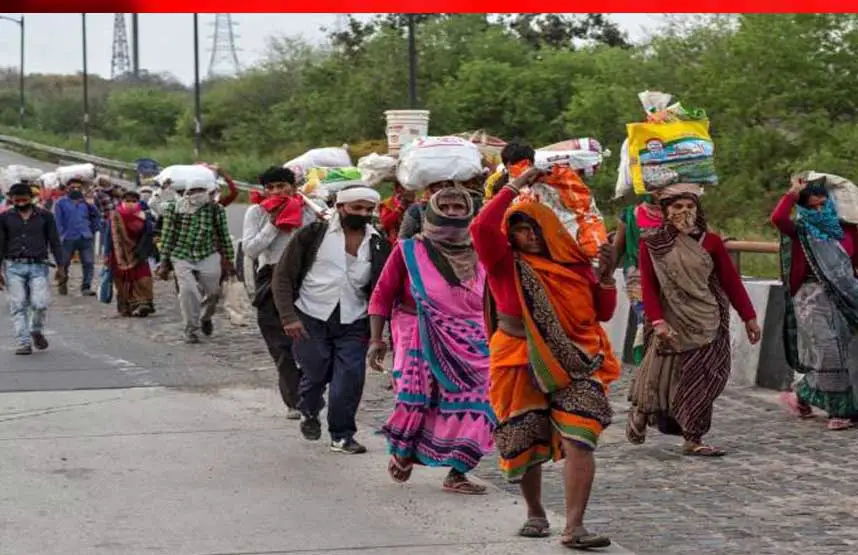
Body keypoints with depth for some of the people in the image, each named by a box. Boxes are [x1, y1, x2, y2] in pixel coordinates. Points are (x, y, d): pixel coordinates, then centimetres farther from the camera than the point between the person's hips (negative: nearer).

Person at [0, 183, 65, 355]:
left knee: (40, 303, -12)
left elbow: (54, 241, 10)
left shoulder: (44, 216, 7)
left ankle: (36, 331, 16)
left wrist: (60, 265, 5)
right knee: (18, 307, -3)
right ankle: (24, 343, 1)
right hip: (14, 267, 1)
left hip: (38, 266, -1)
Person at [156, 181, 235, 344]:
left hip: (208, 257, 1)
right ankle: (191, 330, 0)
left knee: (213, 292, 8)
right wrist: (164, 262, 1)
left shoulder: (216, 209, -4)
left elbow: (224, 236, 3)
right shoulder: (174, 208, -4)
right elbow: (167, 235, 1)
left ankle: (205, 318, 41)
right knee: (188, 291, -14)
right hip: (182, 257, -1)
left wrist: (228, 260, 5)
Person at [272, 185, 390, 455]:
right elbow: (283, 276, -2)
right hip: (311, 320, -2)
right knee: (315, 374, 5)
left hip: (353, 324, 2)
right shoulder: (314, 235, -4)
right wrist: (289, 316, -12)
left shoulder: (378, 245, 5)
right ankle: (309, 413, 37)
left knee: (350, 380, -5)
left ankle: (342, 435, 10)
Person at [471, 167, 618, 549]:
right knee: (526, 445, 10)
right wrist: (514, 188, -14)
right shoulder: (506, 264, 0)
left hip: (573, 365, 1)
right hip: (521, 365, 0)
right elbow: (481, 228, -18)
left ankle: (574, 527, -19)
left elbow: (603, 313, 9)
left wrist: (605, 276, -7)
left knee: (579, 441, -15)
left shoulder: (574, 264, 7)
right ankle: (535, 514, 33)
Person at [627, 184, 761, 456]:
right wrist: (657, 321, -17)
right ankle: (640, 413, 32)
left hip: (707, 324, 1)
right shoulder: (652, 244, -1)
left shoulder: (710, 242, 2)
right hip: (672, 323, -1)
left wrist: (749, 317, 4)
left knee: (699, 382, -1)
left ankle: (693, 439, 7)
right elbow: (648, 286, -5)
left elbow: (731, 281, 4)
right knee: (660, 378, 4)